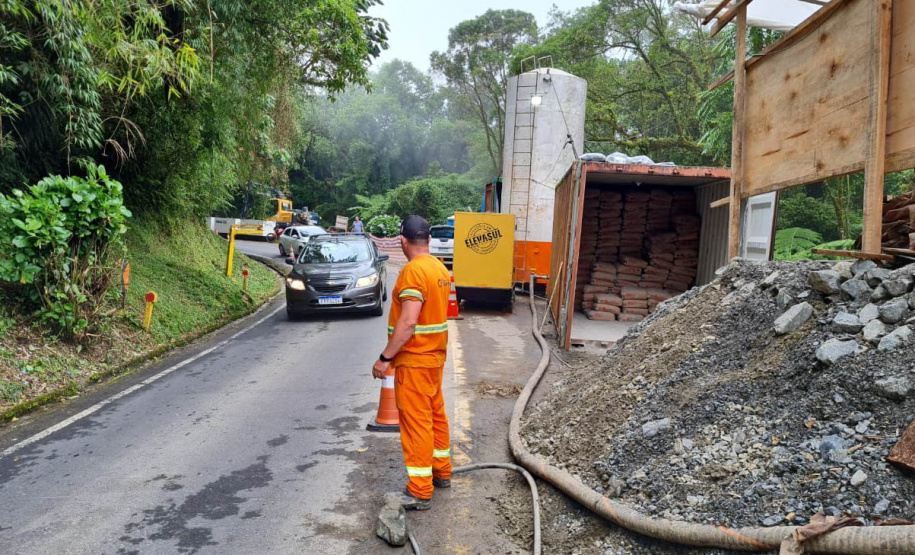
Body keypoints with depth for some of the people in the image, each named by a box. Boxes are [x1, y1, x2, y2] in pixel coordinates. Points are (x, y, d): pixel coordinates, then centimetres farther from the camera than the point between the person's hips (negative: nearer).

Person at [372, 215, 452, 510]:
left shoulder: (413, 270, -20)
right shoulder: (440, 268, 8)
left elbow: (408, 322, -26)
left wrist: (385, 358, -20)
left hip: (414, 360, -9)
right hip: (435, 356, 9)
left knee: (416, 422, -3)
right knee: (436, 415, 19)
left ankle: (420, 492, 4)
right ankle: (441, 472, 32)